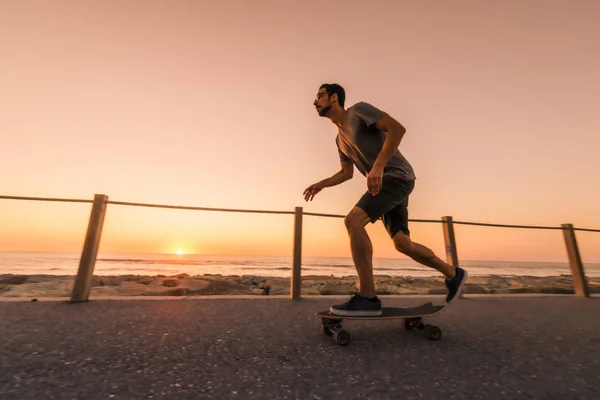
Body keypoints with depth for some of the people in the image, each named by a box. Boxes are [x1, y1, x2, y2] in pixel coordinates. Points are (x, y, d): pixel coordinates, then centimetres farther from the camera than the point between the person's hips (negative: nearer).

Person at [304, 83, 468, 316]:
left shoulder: (359, 109, -3)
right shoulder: (340, 138, 20)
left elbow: (397, 128, -15)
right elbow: (346, 173, 22)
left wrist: (378, 166, -27)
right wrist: (321, 184, 9)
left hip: (397, 176, -9)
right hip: (383, 184, 9)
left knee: (353, 221, -25)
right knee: (402, 244, 8)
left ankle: (367, 296, -20)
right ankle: (453, 274, 29)